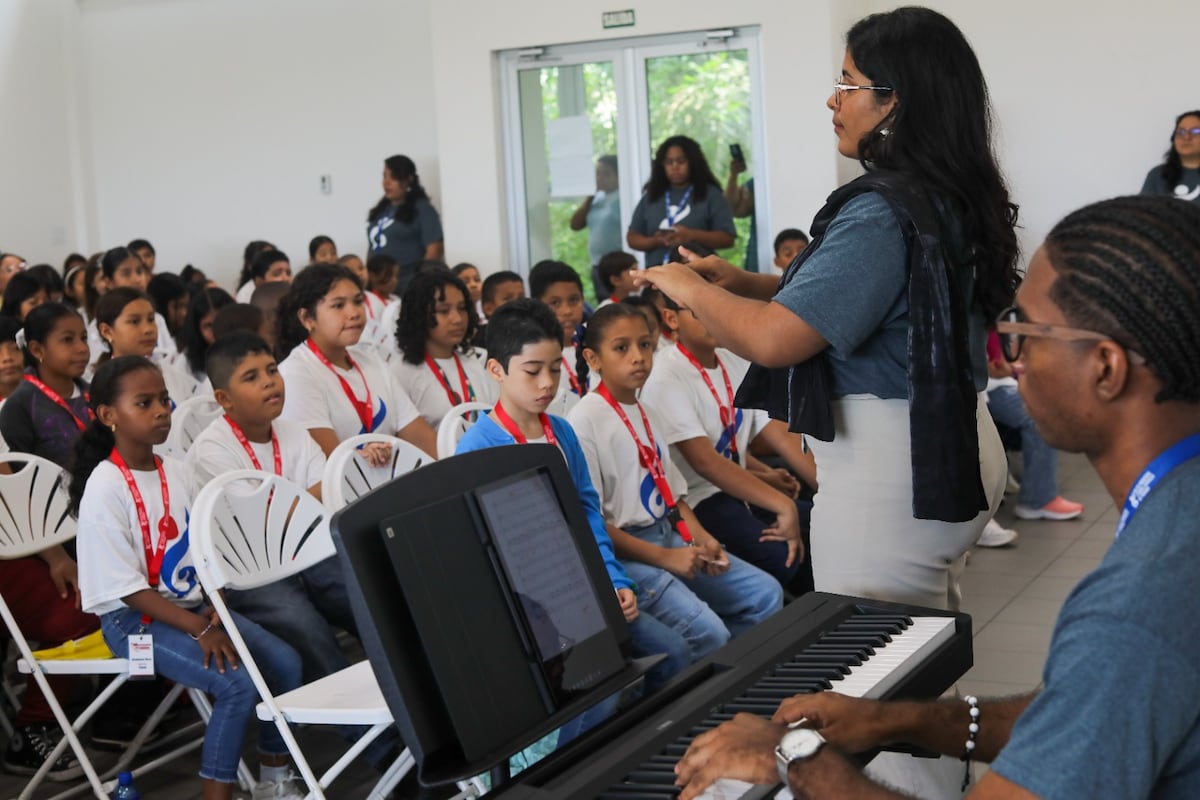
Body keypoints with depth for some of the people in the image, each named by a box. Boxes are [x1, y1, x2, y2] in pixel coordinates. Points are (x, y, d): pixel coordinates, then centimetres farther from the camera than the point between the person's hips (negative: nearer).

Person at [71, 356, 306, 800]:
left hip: (193, 605, 7)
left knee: (285, 662, -6)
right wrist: (199, 630, -21)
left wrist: (214, 613, -7)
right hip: (136, 619, -7)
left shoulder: (175, 472, 5)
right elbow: (127, 588, -18)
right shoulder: (105, 489, -17)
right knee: (237, 685, -25)